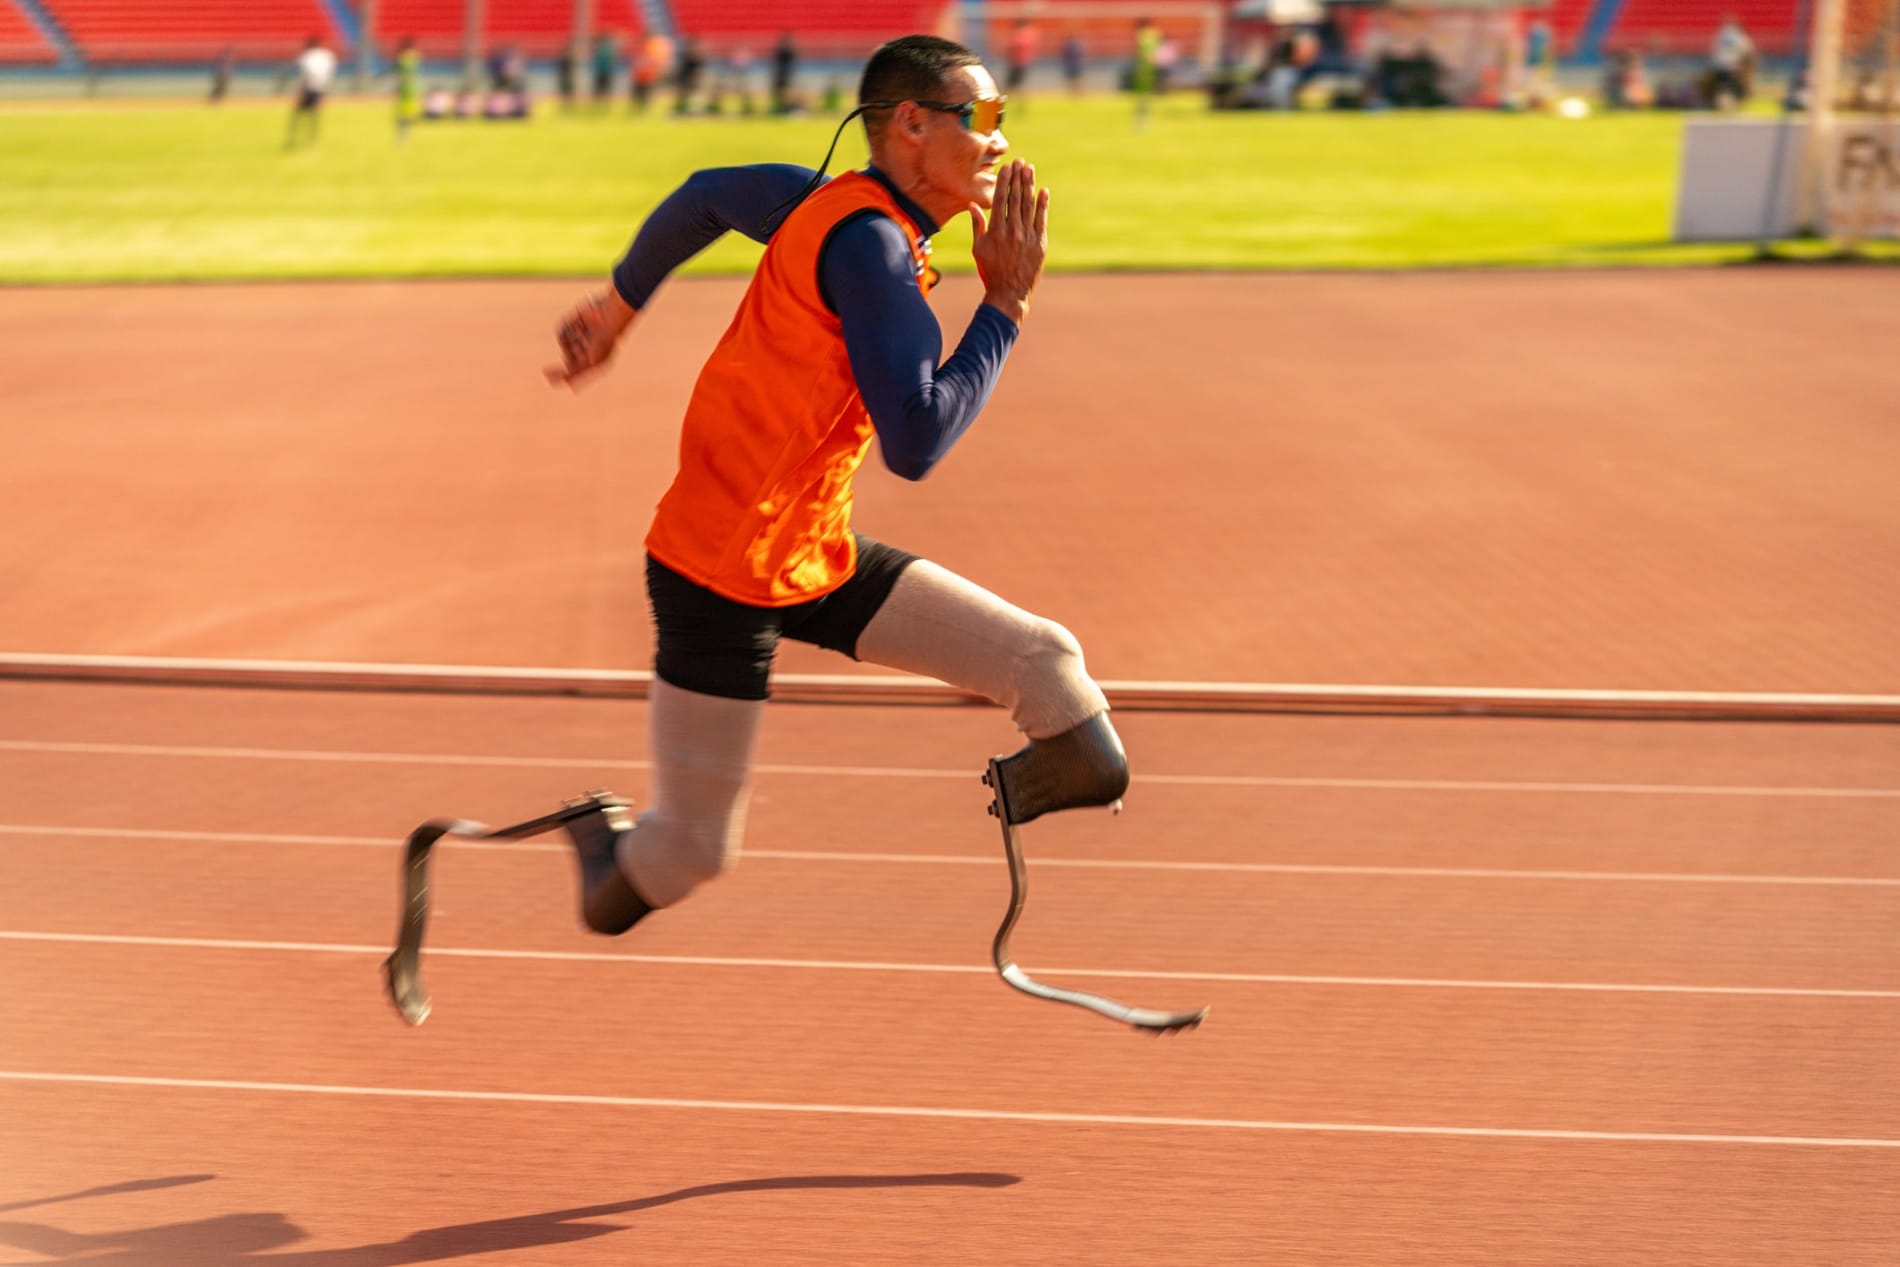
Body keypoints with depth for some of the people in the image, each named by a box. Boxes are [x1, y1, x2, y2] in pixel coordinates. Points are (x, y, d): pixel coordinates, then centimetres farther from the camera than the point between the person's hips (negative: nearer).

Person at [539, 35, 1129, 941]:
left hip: (821, 560, 9)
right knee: (688, 858, 7)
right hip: (721, 580, -9)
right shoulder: (871, 243, -23)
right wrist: (1005, 305, -21)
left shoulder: (830, 202, 4)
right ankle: (607, 840, 36)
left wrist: (617, 309, 32)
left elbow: (704, 195, 21)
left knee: (1048, 663, -8)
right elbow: (914, 445, -29)